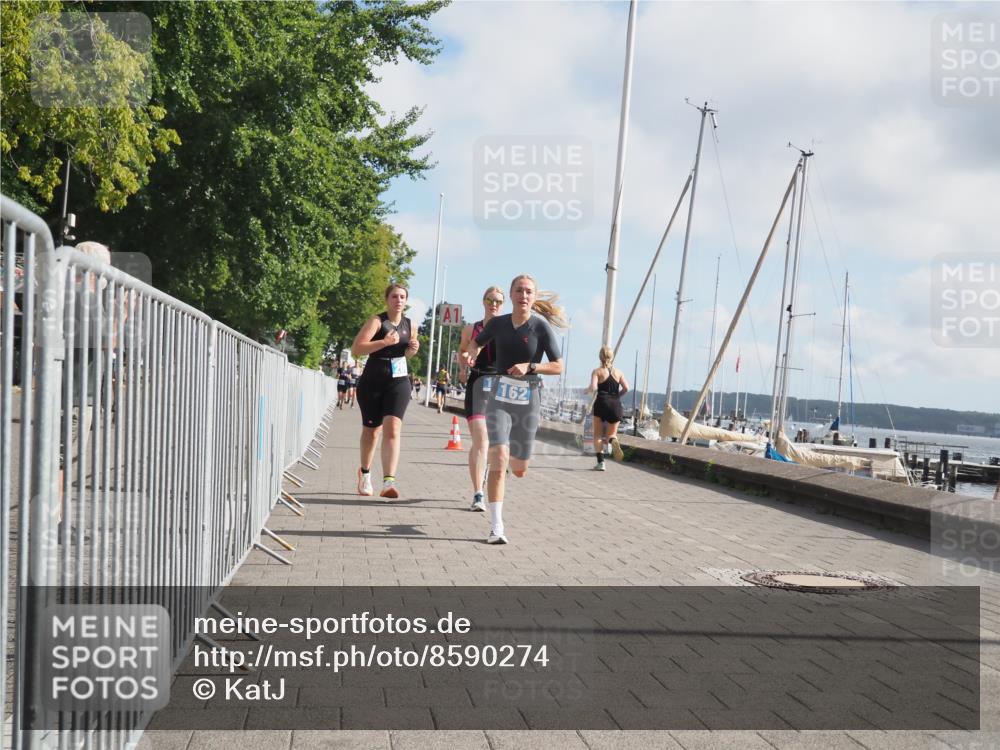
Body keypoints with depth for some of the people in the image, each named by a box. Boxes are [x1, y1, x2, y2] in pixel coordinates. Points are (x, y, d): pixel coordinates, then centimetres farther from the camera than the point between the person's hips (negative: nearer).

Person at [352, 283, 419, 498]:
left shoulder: (409, 324, 9)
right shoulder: (377, 321, -8)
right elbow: (356, 348, -18)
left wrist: (413, 349, 2)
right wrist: (384, 342, -26)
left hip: (399, 382, 2)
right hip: (372, 382, -2)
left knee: (392, 429, -16)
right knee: (371, 431, 11)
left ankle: (389, 481, -24)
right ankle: (365, 473, 37)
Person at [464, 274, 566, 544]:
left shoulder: (541, 326, -6)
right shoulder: (498, 323, 2)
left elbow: (558, 366, -4)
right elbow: (477, 342, 21)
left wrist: (530, 367, -19)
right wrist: (471, 353, -1)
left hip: (528, 401, 0)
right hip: (499, 398, 0)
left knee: (519, 470, 10)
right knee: (499, 461, -17)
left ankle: (498, 451, 48)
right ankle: (496, 528, -12)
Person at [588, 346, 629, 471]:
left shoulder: (597, 371, 0)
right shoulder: (618, 372, 10)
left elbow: (593, 388, -13)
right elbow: (626, 388, -1)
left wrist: (588, 389, 8)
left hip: (602, 403, -2)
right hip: (616, 405, 2)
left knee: (598, 435, 10)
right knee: (611, 434, 13)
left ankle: (600, 462, -3)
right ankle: (613, 440, -24)